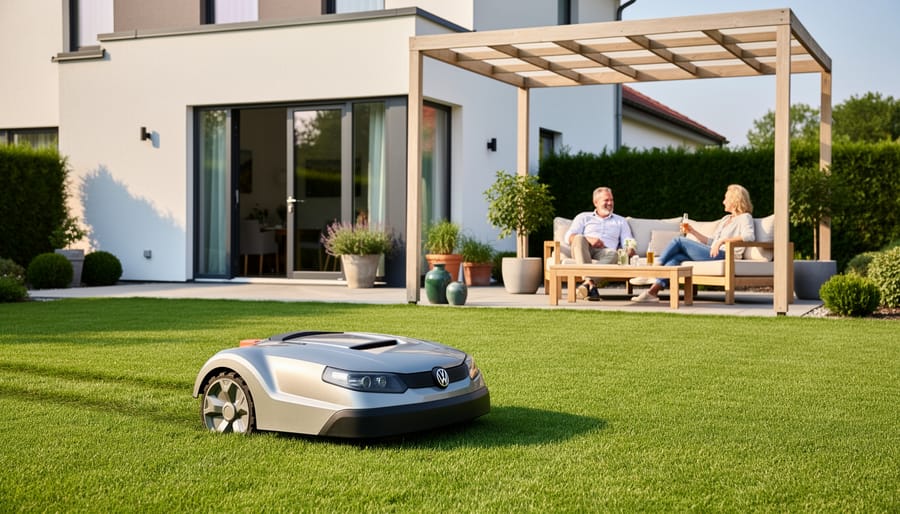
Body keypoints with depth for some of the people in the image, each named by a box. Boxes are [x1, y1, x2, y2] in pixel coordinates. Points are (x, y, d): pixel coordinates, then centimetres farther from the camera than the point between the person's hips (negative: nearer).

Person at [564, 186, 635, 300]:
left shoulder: (620, 221, 31)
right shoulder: (583, 217, 25)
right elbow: (569, 237, 10)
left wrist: (630, 250, -9)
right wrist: (588, 239, -10)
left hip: (604, 252, 0)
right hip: (582, 251, 0)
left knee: (614, 254, -36)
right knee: (579, 238, -36)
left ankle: (587, 283, -52)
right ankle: (591, 285, -50)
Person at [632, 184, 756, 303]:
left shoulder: (745, 217, 5)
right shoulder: (725, 219, 31)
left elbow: (750, 236, -17)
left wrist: (722, 240, -23)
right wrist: (692, 231, 16)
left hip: (722, 254, -8)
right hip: (712, 252, 8)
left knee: (679, 240, -10)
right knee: (676, 257, -16)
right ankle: (653, 291, -25)